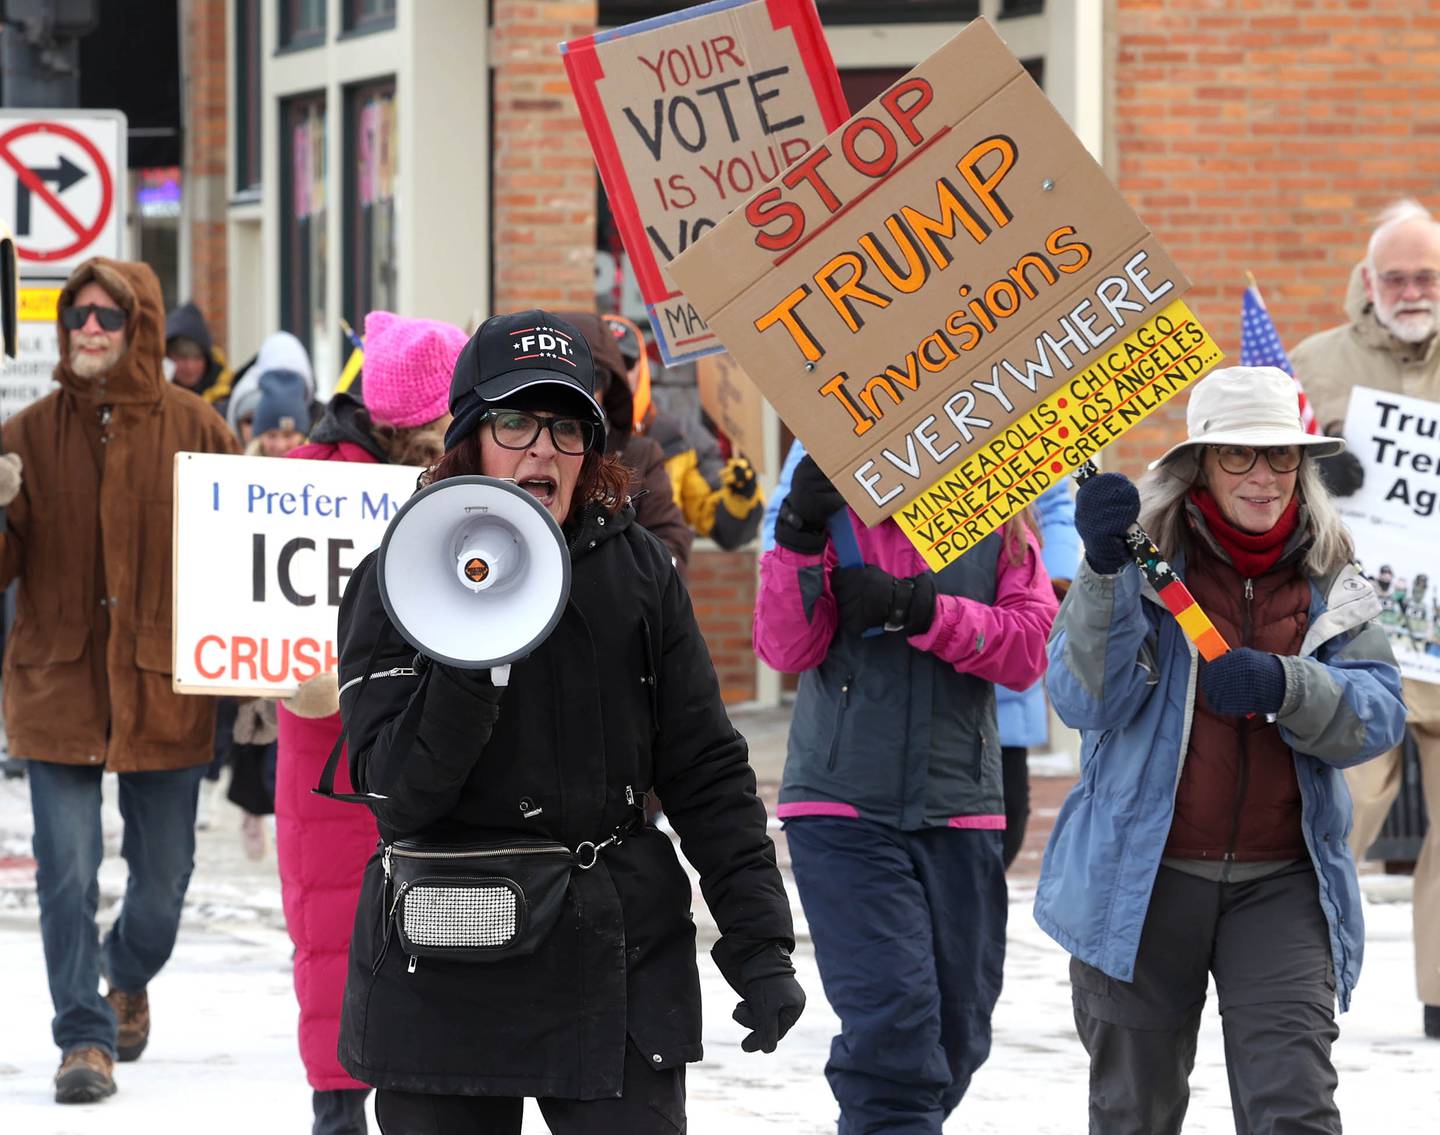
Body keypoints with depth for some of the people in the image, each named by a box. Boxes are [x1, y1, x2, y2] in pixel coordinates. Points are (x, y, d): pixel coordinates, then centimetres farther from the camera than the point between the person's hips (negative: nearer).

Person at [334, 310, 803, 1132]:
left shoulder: (638, 570, 4)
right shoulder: (398, 580, -3)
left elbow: (707, 771, 6)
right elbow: (395, 793, -12)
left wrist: (758, 941, 0)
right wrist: (469, 668, -26)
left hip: (619, 966, 1)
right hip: (447, 985, -1)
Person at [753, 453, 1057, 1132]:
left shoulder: (997, 528, 7)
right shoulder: (837, 514, 2)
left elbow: (1029, 646, -6)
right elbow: (787, 647, -6)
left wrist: (918, 609, -17)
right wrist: (800, 535, -18)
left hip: (959, 812, 3)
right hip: (843, 810, -3)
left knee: (956, 1029, 8)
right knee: (893, 1013, -17)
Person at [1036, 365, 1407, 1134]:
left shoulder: (1330, 581, 6)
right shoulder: (1142, 561, -2)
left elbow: (1378, 714, -5)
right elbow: (1086, 700, -15)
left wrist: (1282, 686, -25)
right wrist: (1103, 572, -29)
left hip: (1281, 885, 1)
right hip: (1142, 876, -1)